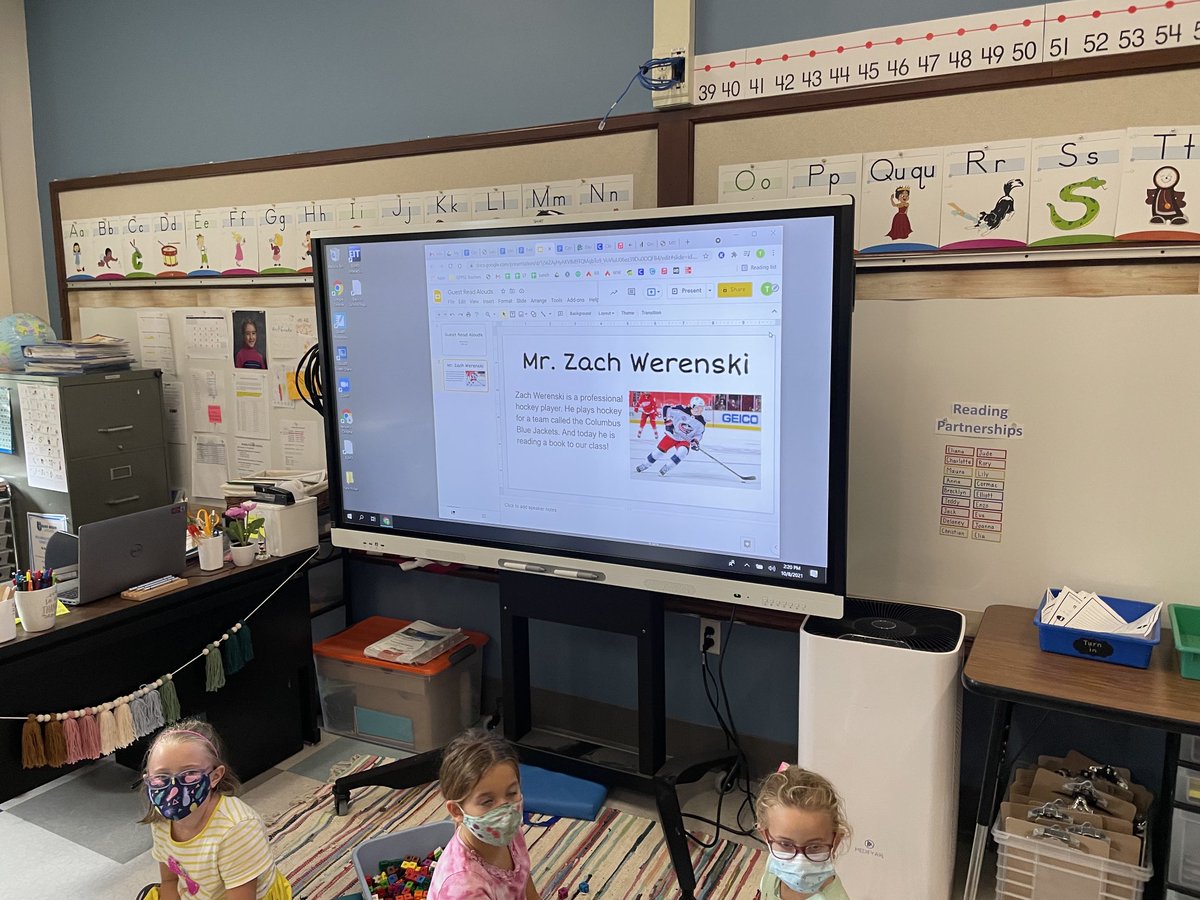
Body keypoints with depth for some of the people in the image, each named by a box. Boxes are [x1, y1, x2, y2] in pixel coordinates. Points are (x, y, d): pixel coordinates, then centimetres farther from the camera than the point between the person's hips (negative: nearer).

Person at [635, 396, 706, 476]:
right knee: (659, 451, 1)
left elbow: (699, 434, 3)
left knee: (682, 452, -28)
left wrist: (695, 441, -15)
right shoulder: (682, 410, -21)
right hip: (672, 435, -1)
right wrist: (667, 421, -14)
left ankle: (666, 467, -11)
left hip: (685, 440, 1)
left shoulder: (700, 422, -11)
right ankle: (645, 465, 25)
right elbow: (666, 409, -11)